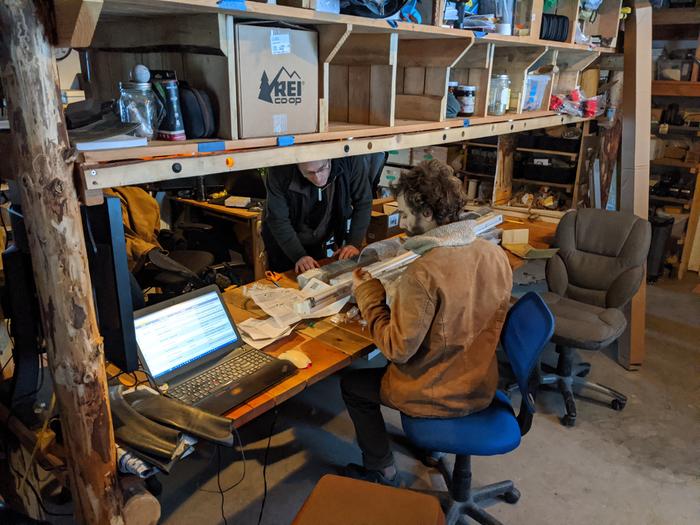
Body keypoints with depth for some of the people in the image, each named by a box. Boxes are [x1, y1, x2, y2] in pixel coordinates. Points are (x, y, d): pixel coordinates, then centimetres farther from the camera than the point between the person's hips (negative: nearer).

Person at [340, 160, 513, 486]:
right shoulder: (496, 255, -9)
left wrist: (367, 296, -13)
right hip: (482, 388, 7)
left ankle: (382, 472, 28)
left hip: (438, 397, -7)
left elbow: (397, 349, -23)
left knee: (351, 384, 16)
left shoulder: (422, 274, -31)